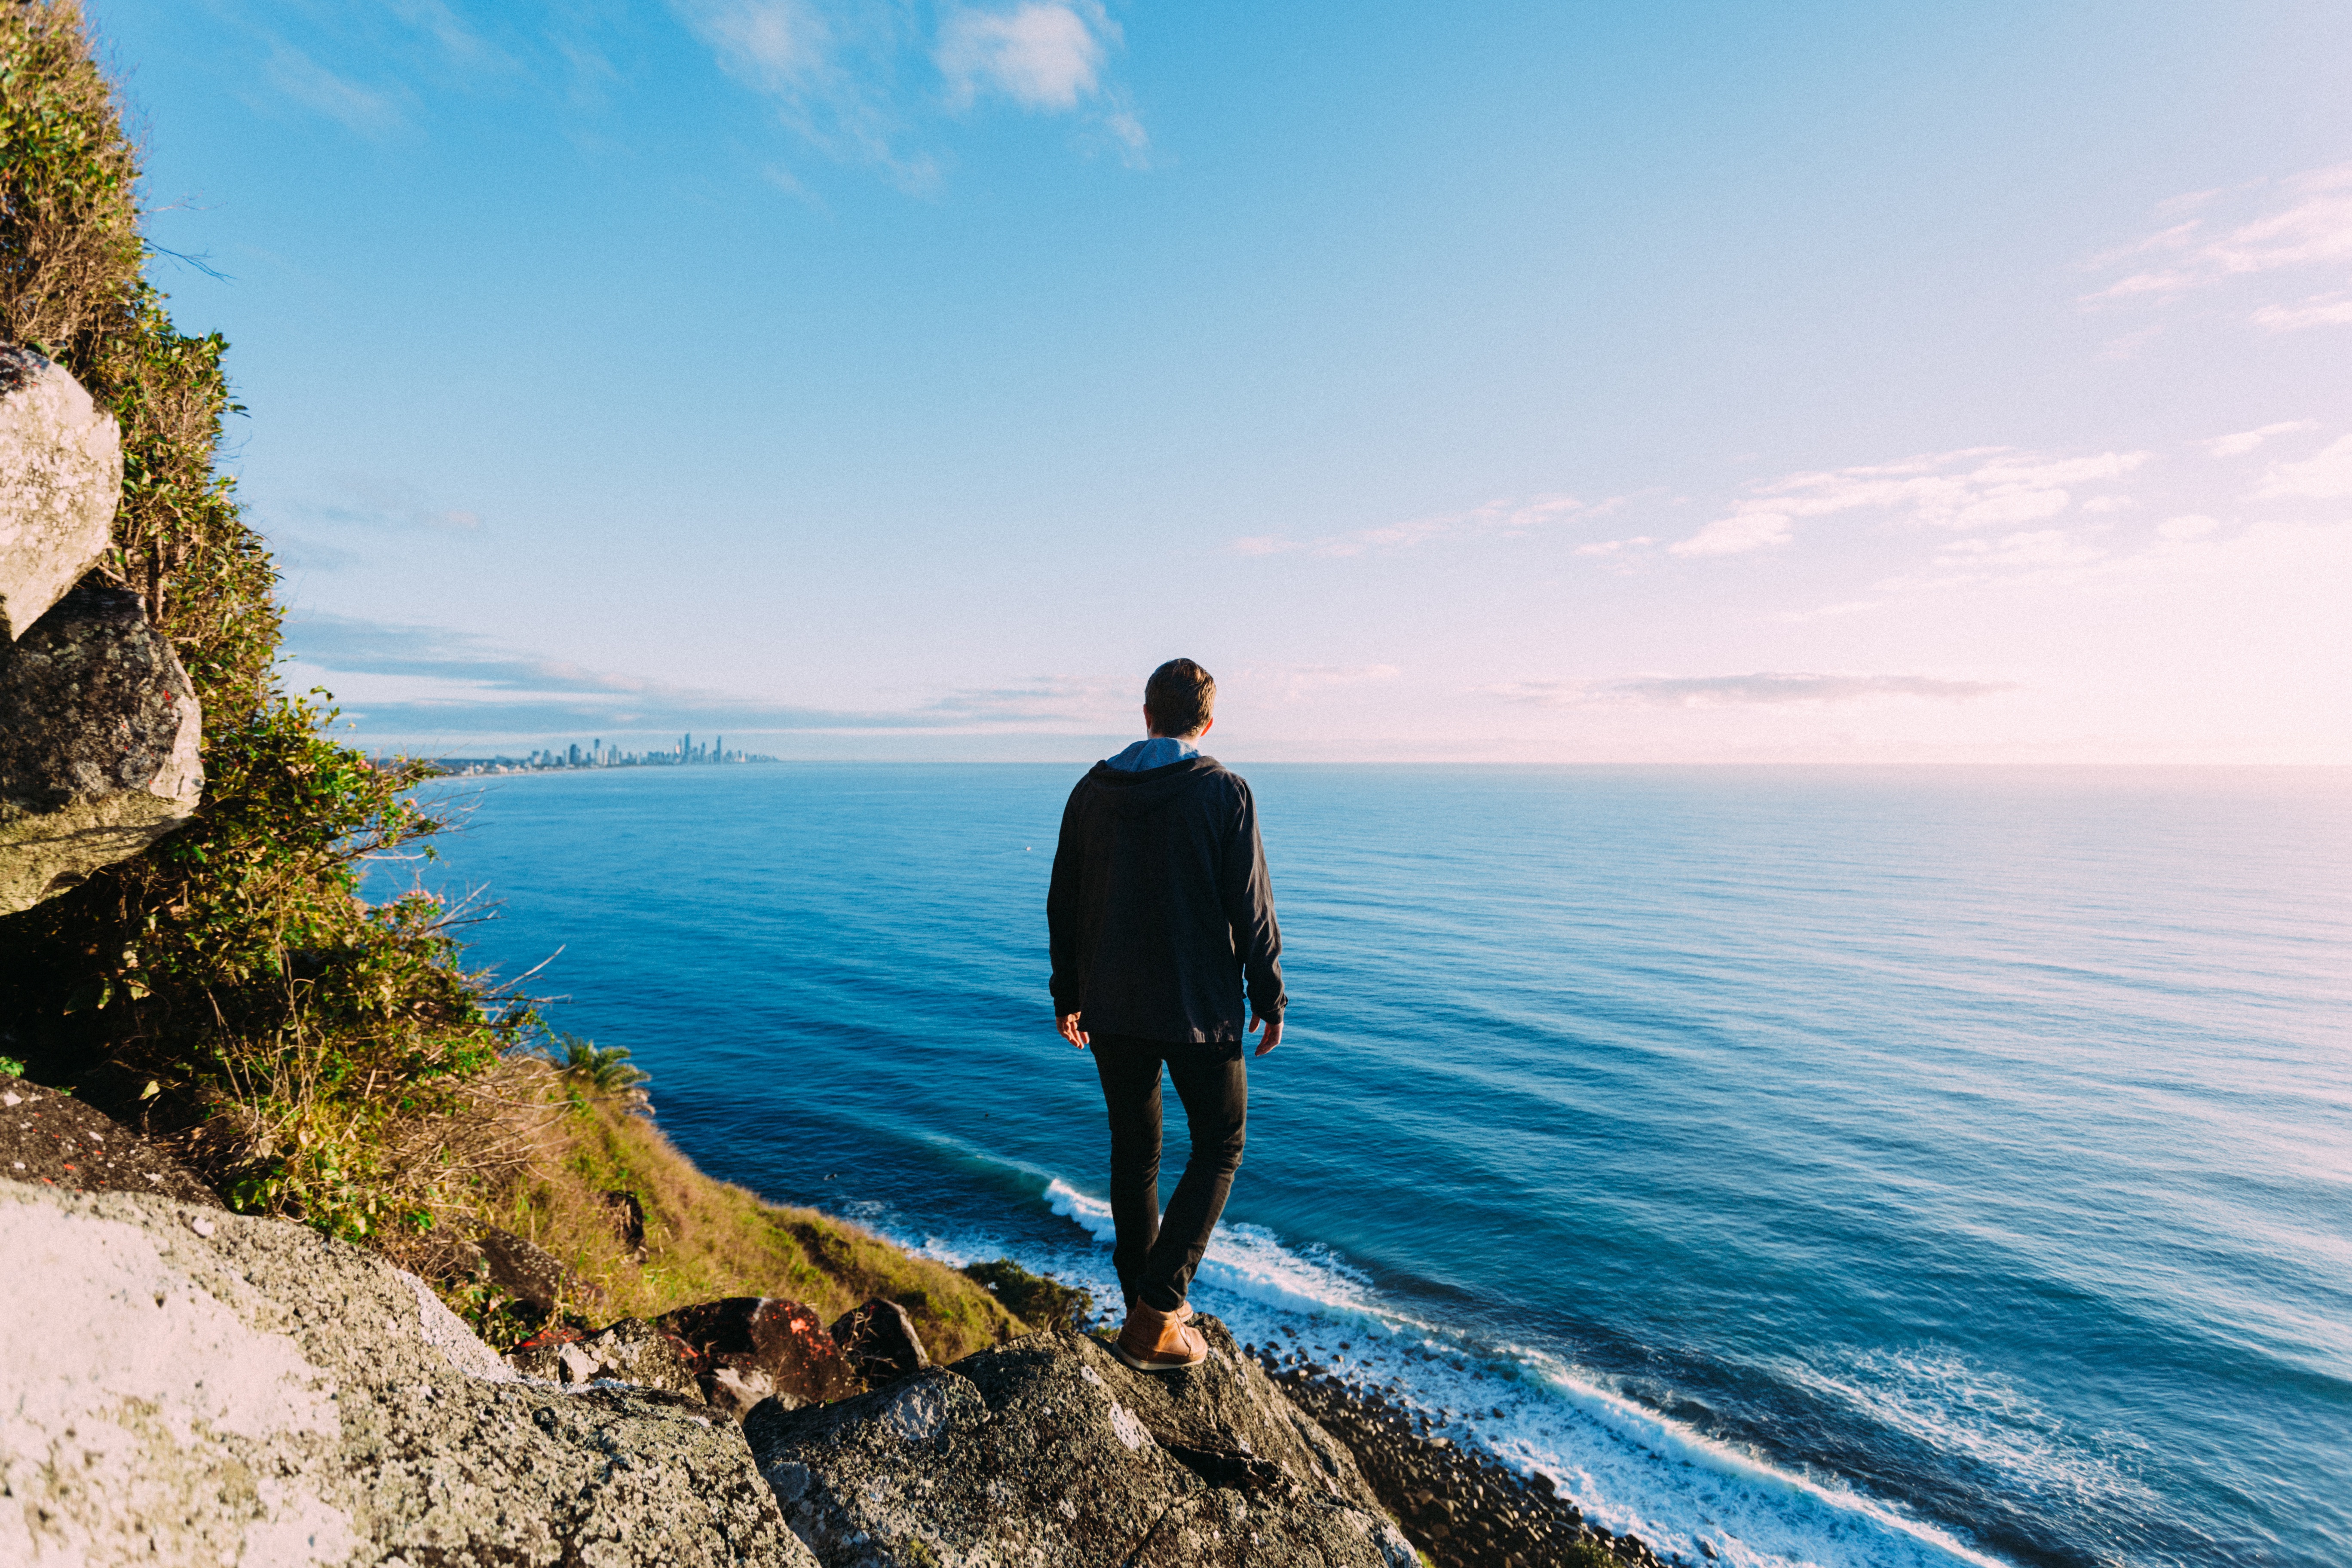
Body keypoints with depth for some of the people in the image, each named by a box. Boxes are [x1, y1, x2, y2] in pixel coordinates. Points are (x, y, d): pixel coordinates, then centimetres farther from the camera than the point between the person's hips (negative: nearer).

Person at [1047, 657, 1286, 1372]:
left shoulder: (1091, 791, 3)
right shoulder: (1223, 792, -10)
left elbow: (1063, 904, 6)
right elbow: (1251, 909, -10)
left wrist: (1067, 995, 16)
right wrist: (1270, 998, 1)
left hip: (1111, 1007, 4)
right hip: (1198, 1009, -4)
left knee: (1133, 1152, 17)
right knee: (1219, 1148, 13)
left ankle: (1144, 1311, 28)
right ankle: (1156, 1315, 6)